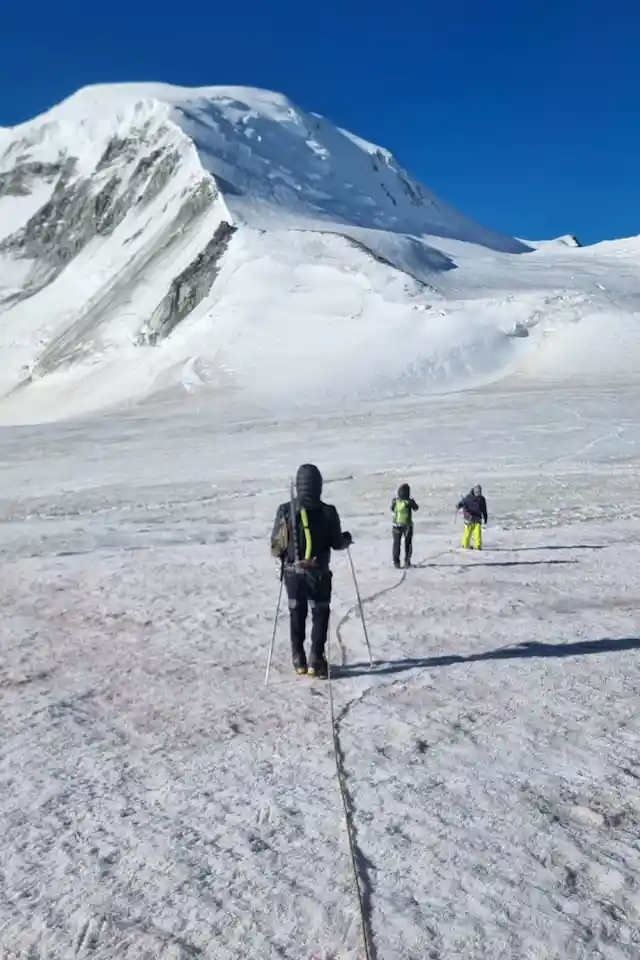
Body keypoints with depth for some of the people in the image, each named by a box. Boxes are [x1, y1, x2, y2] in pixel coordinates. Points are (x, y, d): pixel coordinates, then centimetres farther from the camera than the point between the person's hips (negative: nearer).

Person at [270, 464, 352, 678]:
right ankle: (315, 661, 6)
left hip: (293, 573, 2)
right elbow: (337, 544, -4)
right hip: (318, 574, -2)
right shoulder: (328, 512, -13)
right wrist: (347, 538, 18)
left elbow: (276, 547, -2)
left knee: (297, 614, 17)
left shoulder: (285, 510, -7)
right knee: (320, 615, 11)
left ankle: (299, 660, 23)